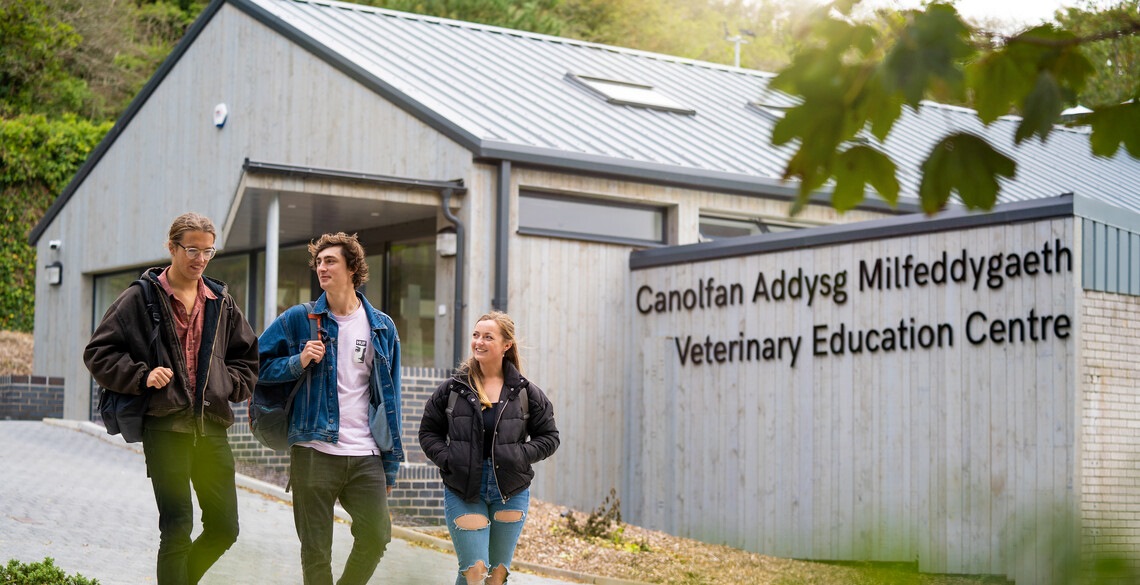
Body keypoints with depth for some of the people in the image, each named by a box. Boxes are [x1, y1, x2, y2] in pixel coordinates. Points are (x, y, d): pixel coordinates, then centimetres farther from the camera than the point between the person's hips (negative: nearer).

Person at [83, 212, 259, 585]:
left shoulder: (221, 303, 13)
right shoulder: (141, 298, 0)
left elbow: (247, 357, 24)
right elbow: (99, 353, 0)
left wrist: (229, 384, 5)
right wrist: (142, 376, -13)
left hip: (212, 426, 5)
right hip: (165, 428, -5)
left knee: (224, 527, 5)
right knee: (177, 529, -5)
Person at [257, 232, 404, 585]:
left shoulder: (382, 327, 9)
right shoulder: (299, 320, 3)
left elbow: (389, 398, 12)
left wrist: (391, 464, 9)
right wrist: (299, 362, -12)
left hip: (366, 456, 2)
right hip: (313, 453, -2)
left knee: (376, 536, -5)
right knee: (316, 552, 1)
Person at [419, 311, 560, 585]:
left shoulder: (526, 393, 2)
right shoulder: (452, 389, 2)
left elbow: (549, 437, 7)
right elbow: (429, 432, 8)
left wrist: (520, 456, -9)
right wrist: (447, 459, -9)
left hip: (510, 491, 2)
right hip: (462, 490, -1)